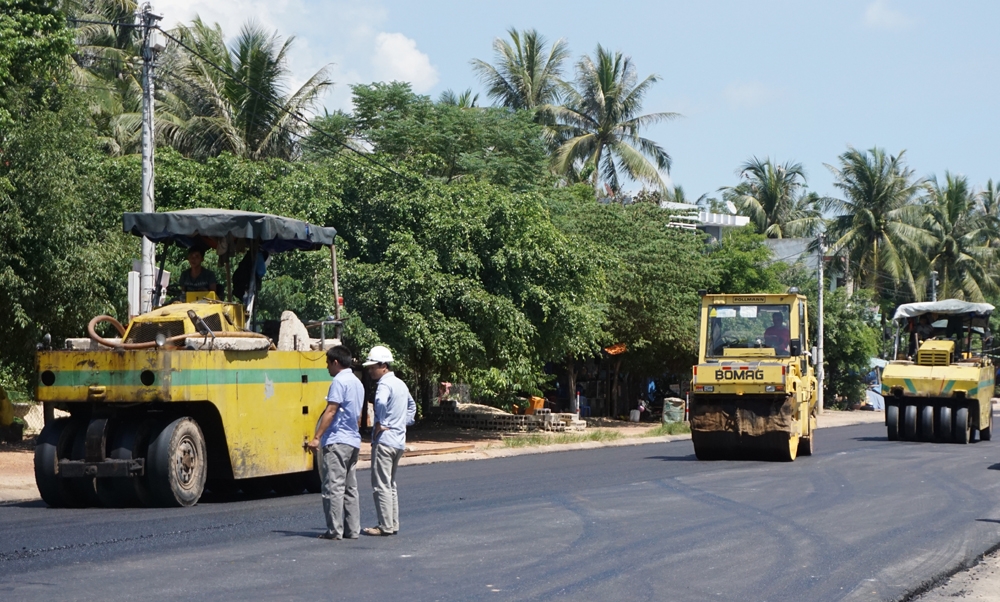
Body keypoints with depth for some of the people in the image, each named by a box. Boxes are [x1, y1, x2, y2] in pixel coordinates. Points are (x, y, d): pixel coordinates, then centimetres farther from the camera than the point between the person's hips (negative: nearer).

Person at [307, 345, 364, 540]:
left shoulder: (339, 381, -12)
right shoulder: (358, 383, 17)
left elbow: (331, 411, -18)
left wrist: (317, 437, -18)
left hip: (336, 441, -9)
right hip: (353, 440, 9)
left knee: (334, 487, -7)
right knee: (350, 488, 11)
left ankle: (335, 530, -9)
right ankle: (352, 529, 10)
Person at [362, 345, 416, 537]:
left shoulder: (384, 384, -14)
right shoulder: (400, 384, 15)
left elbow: (381, 402, -37)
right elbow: (411, 406, 33)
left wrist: (380, 424, -24)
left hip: (384, 440, -9)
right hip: (399, 441, 9)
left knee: (381, 485, -5)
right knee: (390, 484, 16)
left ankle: (385, 526, -5)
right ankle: (393, 524, 17)